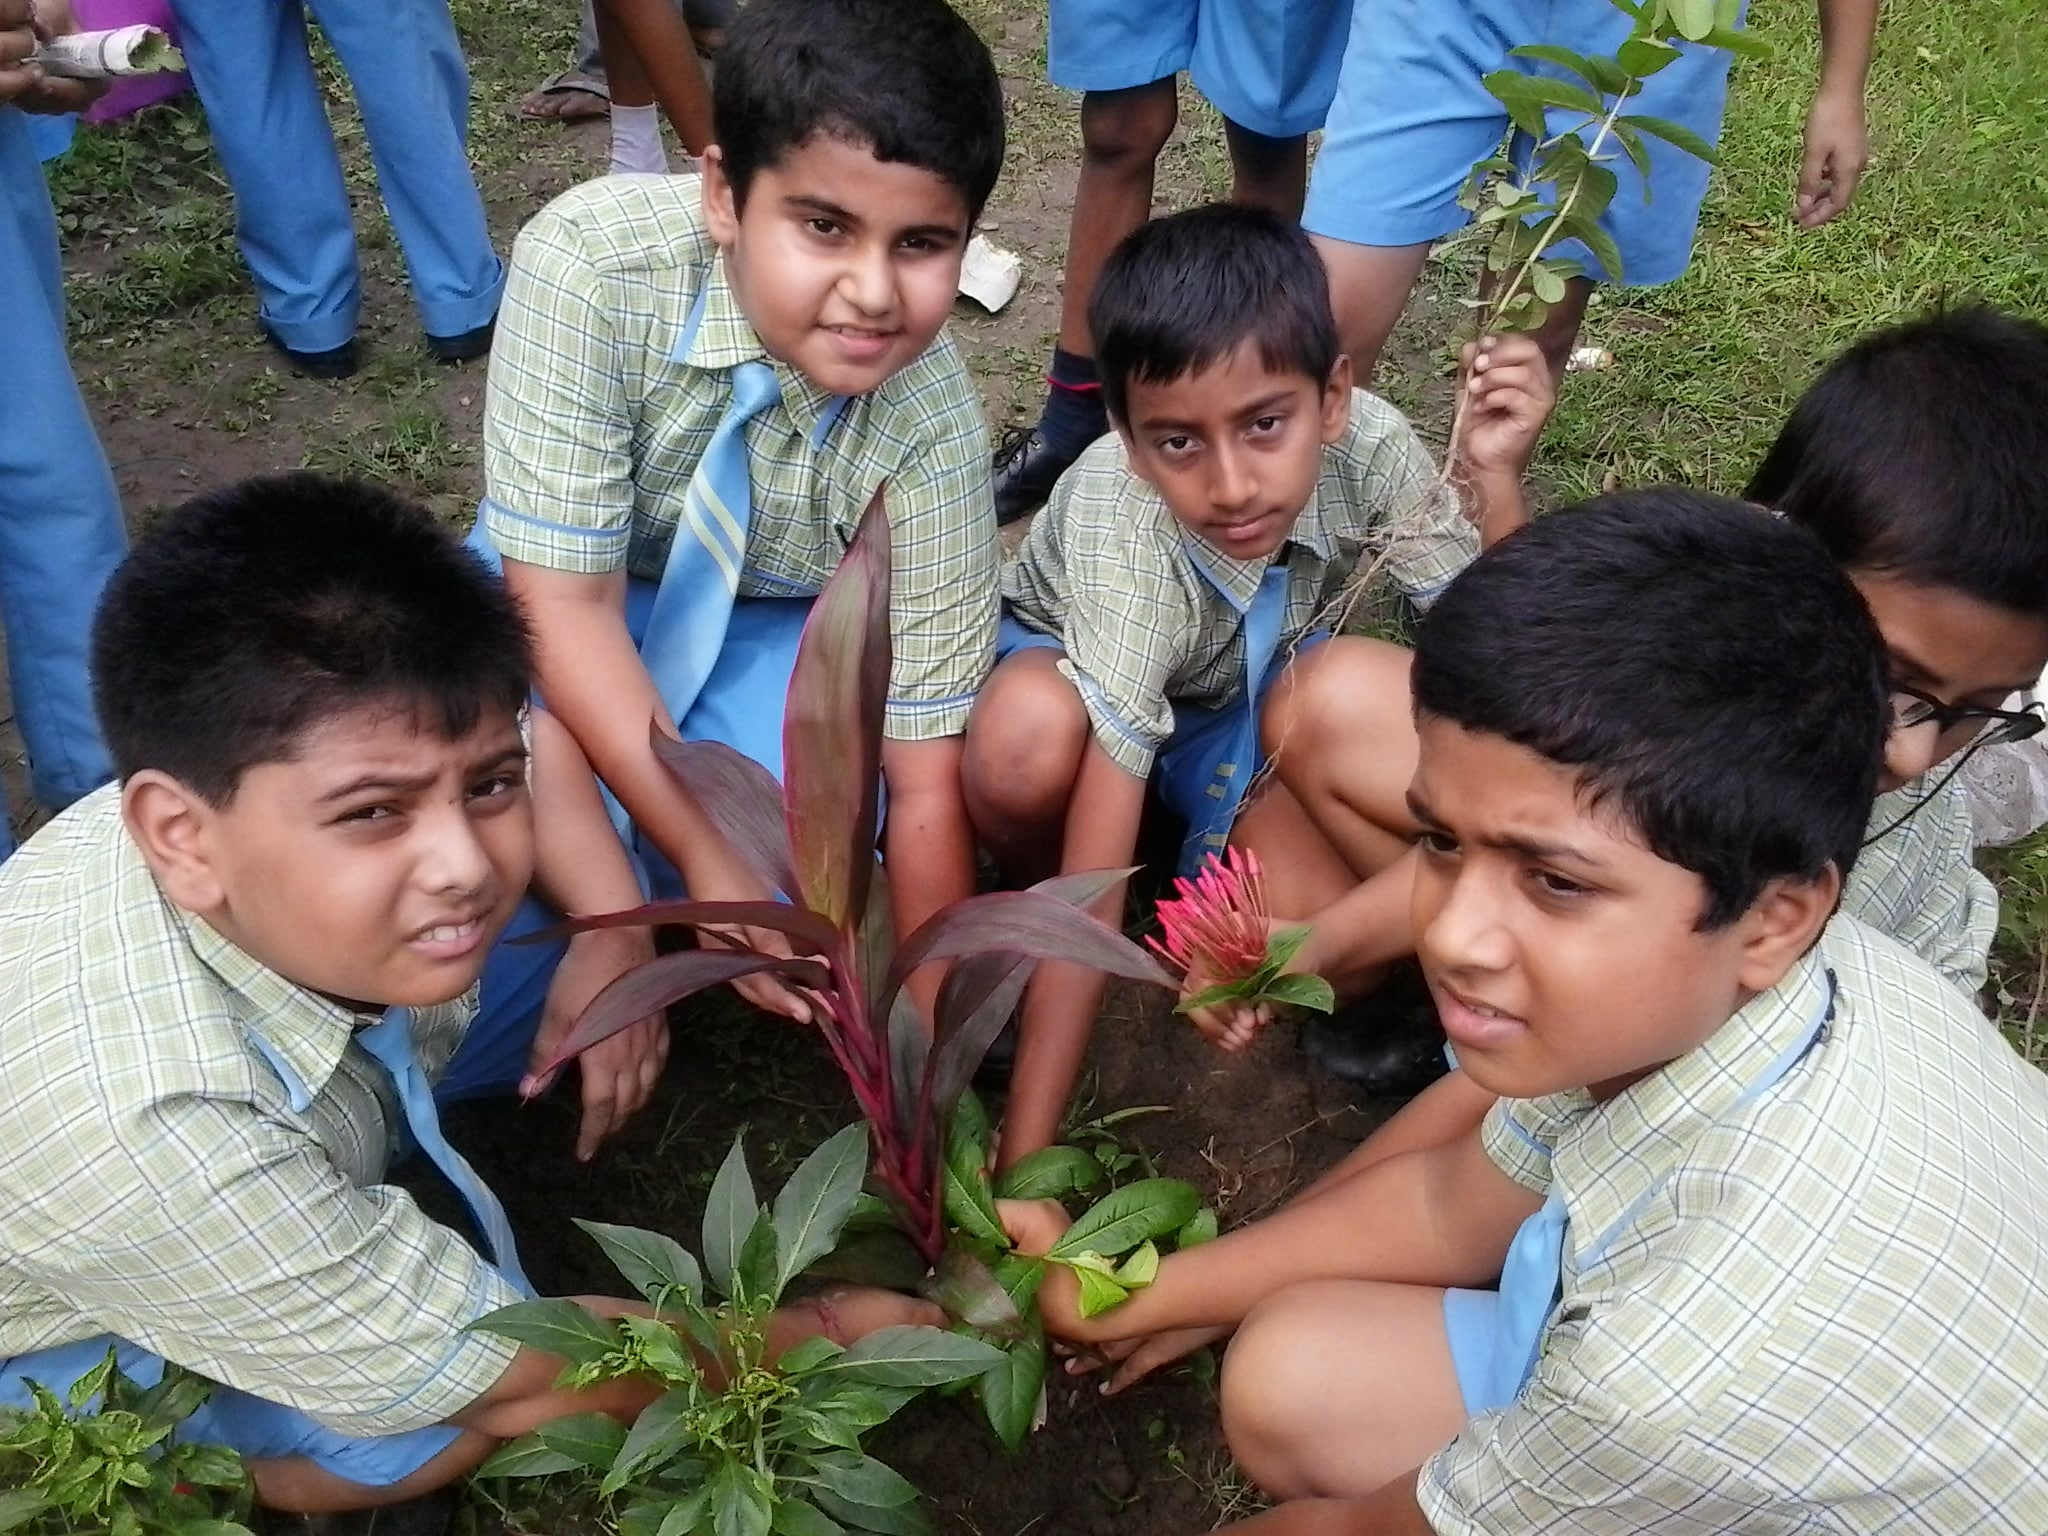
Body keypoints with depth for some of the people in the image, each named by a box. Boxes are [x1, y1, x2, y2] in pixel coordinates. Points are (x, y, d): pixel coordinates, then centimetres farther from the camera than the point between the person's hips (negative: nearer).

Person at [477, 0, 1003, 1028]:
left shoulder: (931, 425, -28)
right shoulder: (591, 262, -33)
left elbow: (924, 780, -21)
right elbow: (566, 599, -27)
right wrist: (708, 857, -32)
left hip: (775, 631, 1)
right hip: (562, 603, 0)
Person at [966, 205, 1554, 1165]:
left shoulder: (1367, 444, -29)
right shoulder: (1121, 526, -38)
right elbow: (1095, 885, -41)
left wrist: (1498, 480, -36)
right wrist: (1022, 1161, -43)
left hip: (1248, 691, 2)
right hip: (1067, 662, -1)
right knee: (1028, 738, -38)